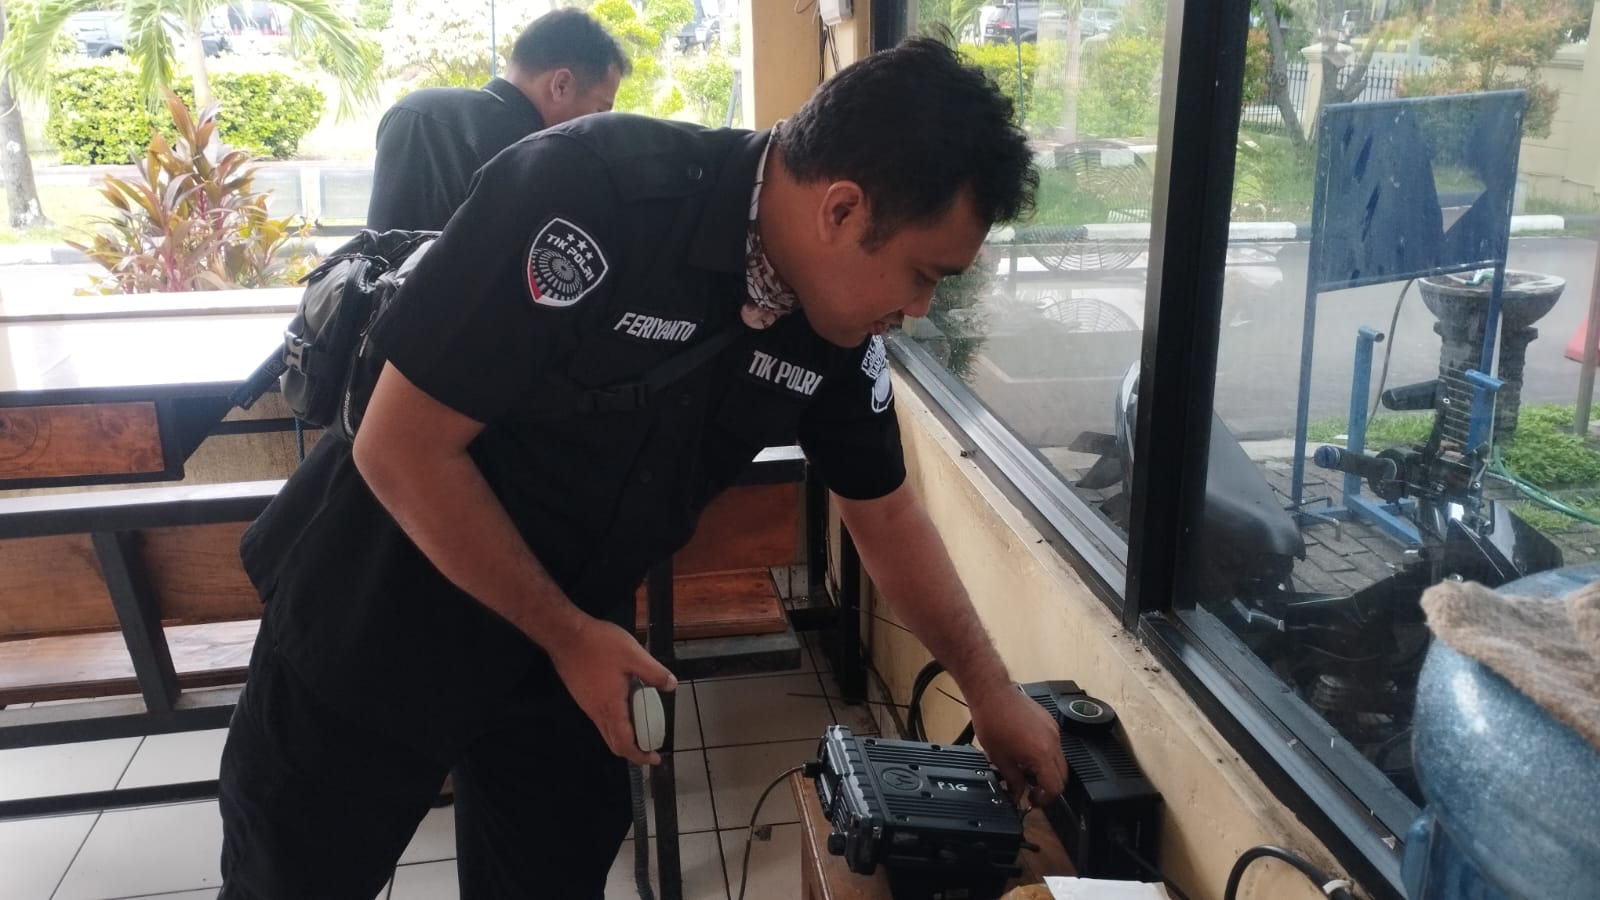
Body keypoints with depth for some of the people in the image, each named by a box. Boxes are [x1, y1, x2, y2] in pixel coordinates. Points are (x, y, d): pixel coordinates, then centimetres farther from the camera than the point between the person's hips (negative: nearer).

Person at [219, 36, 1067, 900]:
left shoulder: (835, 322, -10)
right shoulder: (588, 195, -31)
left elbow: (885, 514, 5)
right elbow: (400, 450, -25)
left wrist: (991, 692, 9)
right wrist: (568, 635, -17)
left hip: (569, 629, 5)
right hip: (379, 608, -4)